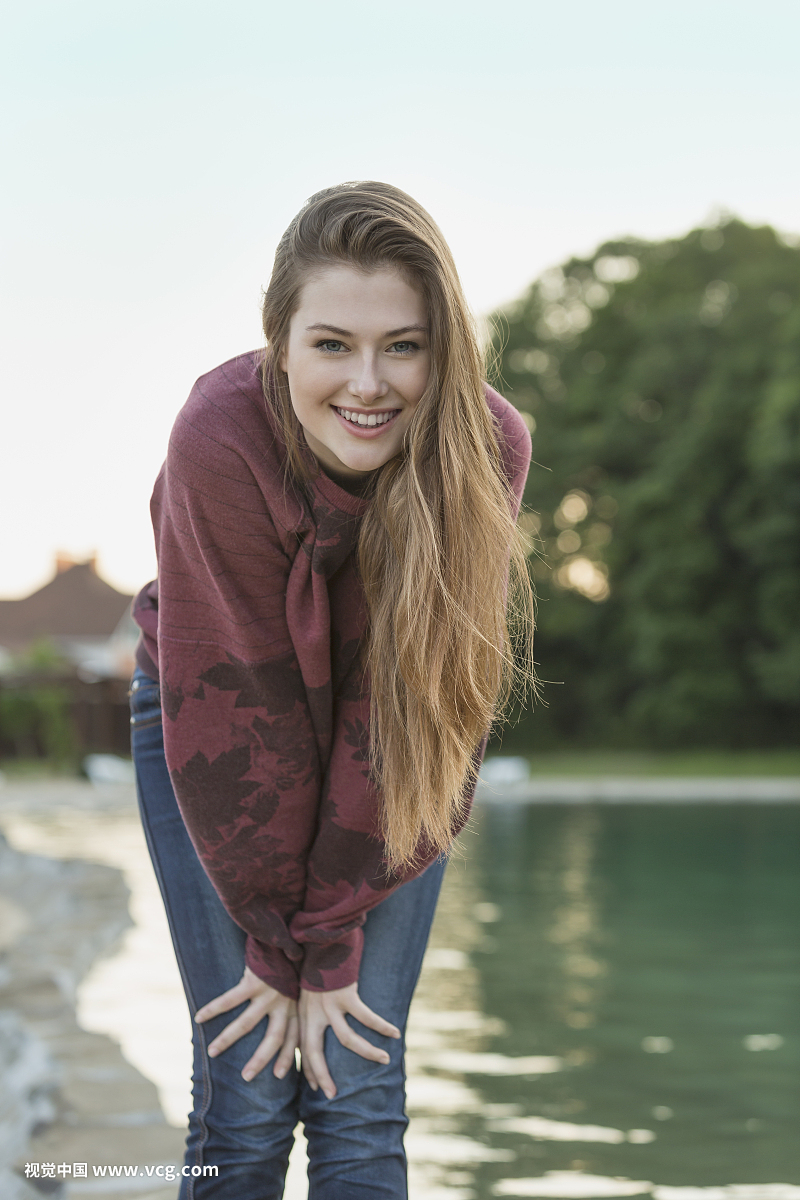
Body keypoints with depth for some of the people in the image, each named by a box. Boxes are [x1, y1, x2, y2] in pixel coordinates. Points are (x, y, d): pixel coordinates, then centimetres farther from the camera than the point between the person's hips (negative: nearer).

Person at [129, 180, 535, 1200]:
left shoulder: (487, 448, -25)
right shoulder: (220, 443, -31)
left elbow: (412, 703, -20)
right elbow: (235, 708, -23)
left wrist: (330, 944, -18)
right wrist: (283, 941, -16)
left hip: (396, 763, 2)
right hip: (213, 729, -1)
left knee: (361, 1096, -4)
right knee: (246, 1095, -6)